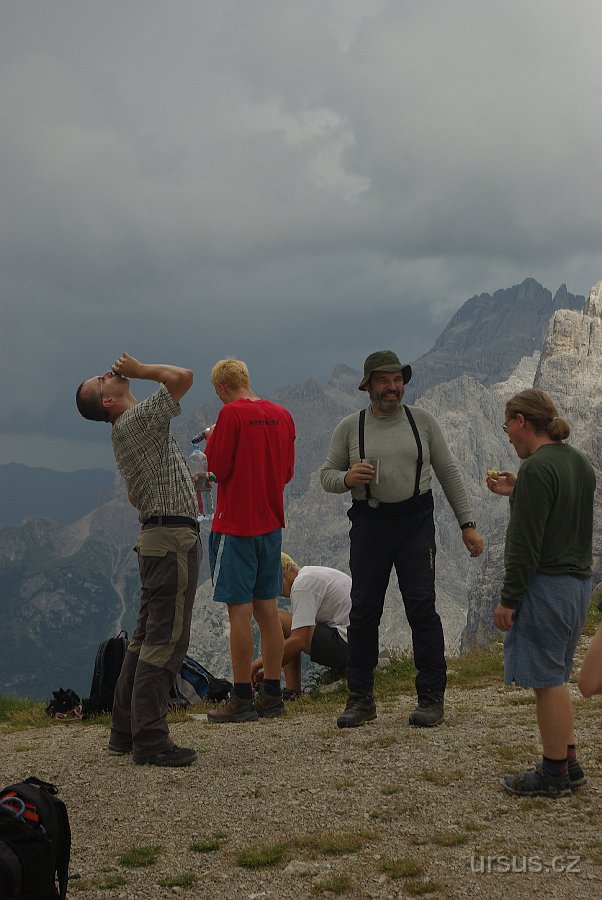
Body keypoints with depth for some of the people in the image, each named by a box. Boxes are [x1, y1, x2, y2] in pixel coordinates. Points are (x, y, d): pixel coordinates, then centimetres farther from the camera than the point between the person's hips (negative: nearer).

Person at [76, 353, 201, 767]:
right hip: (174, 537, -10)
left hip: (155, 536, 10)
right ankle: (150, 741, -8)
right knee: (166, 640, -9)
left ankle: (126, 731, 17)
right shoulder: (138, 419, -12)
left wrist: (185, 488, 36)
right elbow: (183, 377, -22)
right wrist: (139, 369, -6)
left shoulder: (124, 433, 19)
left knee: (146, 638, 13)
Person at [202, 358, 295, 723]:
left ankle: (242, 700, 2)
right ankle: (272, 696, 16)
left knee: (240, 611, -2)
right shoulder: (283, 415, 7)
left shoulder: (232, 413, -13)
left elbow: (218, 466, -13)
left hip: (236, 525, -7)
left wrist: (212, 440, 4)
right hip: (271, 525, 7)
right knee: (268, 610, 11)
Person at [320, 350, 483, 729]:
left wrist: (468, 523, 4)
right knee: (364, 610, 2)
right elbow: (327, 474, 8)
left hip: (416, 521, -1)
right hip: (369, 523, 1)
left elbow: (449, 472, 8)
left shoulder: (422, 420, 5)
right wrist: (347, 478, -16)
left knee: (422, 607, -5)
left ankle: (432, 698, 3)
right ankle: (361, 699, 13)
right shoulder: (350, 427, 4)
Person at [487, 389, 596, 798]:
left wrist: (509, 598, -14)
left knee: (547, 680, 0)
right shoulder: (580, 462, 11)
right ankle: (569, 764, 25)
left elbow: (526, 544, -19)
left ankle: (554, 775, 8)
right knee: (555, 678, 18)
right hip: (578, 581, 10)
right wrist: (516, 492, 16)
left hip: (545, 587, -10)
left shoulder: (537, 469, -17)